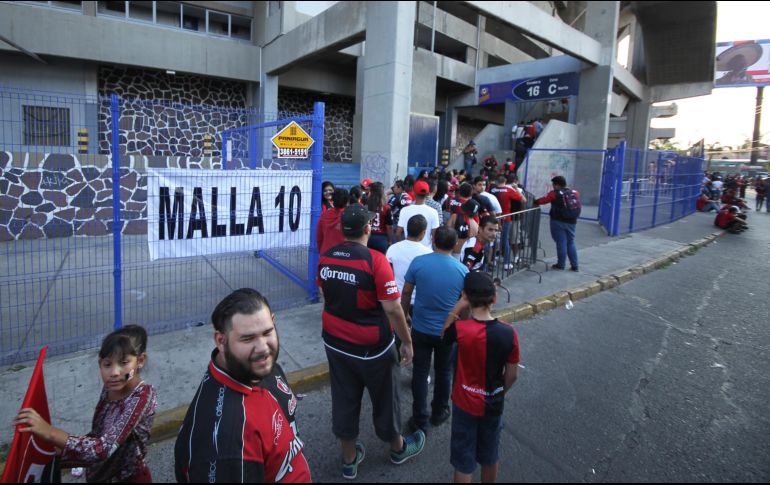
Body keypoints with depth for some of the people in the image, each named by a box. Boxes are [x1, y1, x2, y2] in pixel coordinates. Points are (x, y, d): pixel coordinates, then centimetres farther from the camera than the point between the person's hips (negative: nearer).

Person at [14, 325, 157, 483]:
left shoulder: (142, 396, -30)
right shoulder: (110, 388, -7)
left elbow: (105, 448, -36)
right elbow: (98, 435, 5)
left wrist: (49, 432, -41)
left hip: (130, 478, -6)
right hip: (102, 474, 7)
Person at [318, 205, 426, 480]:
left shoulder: (325, 258, -5)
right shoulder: (375, 260, -24)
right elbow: (392, 308, -22)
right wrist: (407, 342, -8)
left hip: (335, 342, 5)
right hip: (372, 346, -5)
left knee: (344, 400, 19)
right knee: (384, 398, 18)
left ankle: (349, 460, 38)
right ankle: (398, 449, 43)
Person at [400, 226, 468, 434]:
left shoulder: (418, 262, -13)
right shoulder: (462, 270, -11)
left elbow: (406, 293, -4)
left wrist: (404, 317, 11)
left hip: (421, 329, 0)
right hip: (447, 331, 1)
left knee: (420, 373, 12)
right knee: (443, 373, 19)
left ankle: (420, 420, 21)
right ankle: (439, 413, 37)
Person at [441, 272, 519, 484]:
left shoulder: (460, 329, -26)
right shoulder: (508, 332, -17)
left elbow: (444, 334, -1)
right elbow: (512, 375, -6)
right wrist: (498, 394, 12)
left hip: (465, 404, -2)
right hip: (494, 405, 3)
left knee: (464, 460, 16)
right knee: (490, 455, 26)